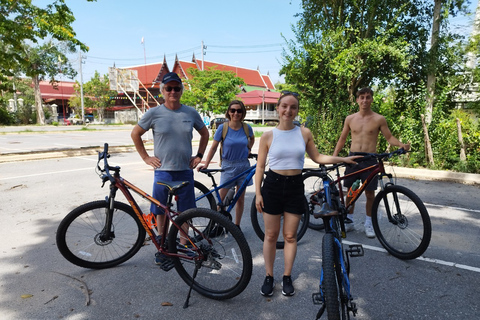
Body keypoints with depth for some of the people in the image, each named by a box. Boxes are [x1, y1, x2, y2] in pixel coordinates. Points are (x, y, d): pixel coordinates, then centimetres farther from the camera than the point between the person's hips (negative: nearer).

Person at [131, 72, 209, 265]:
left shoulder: (191, 113, 2)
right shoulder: (154, 113, -4)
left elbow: (205, 134, 16)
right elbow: (135, 134, 7)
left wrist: (199, 155, 8)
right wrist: (145, 157, 2)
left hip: (185, 171, 2)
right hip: (163, 170, -1)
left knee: (185, 211, 9)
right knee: (161, 210, 9)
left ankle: (183, 245, 26)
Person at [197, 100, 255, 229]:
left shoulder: (247, 127, -2)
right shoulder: (223, 128, -8)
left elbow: (252, 138, 22)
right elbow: (214, 147, -5)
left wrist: (248, 149, 7)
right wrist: (205, 164, -11)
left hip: (243, 165, 2)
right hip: (228, 165, -2)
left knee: (240, 198, 8)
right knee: (221, 197, -2)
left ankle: (237, 225, 22)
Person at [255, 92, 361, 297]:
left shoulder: (304, 133, 2)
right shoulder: (268, 136, -4)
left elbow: (317, 158, 13)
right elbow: (260, 166, 0)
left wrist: (344, 159, 6)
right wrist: (257, 193, -4)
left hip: (295, 187, 2)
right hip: (272, 186, -1)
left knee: (290, 236, 9)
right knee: (271, 235, 7)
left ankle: (287, 278, 25)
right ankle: (269, 277, 23)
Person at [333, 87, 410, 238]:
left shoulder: (379, 119, 0)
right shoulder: (350, 119, 6)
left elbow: (389, 137, 4)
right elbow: (342, 138, 12)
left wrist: (401, 144, -16)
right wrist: (334, 156, 3)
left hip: (370, 159, -2)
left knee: (370, 193, 3)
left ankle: (368, 224, 20)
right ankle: (349, 221, 22)